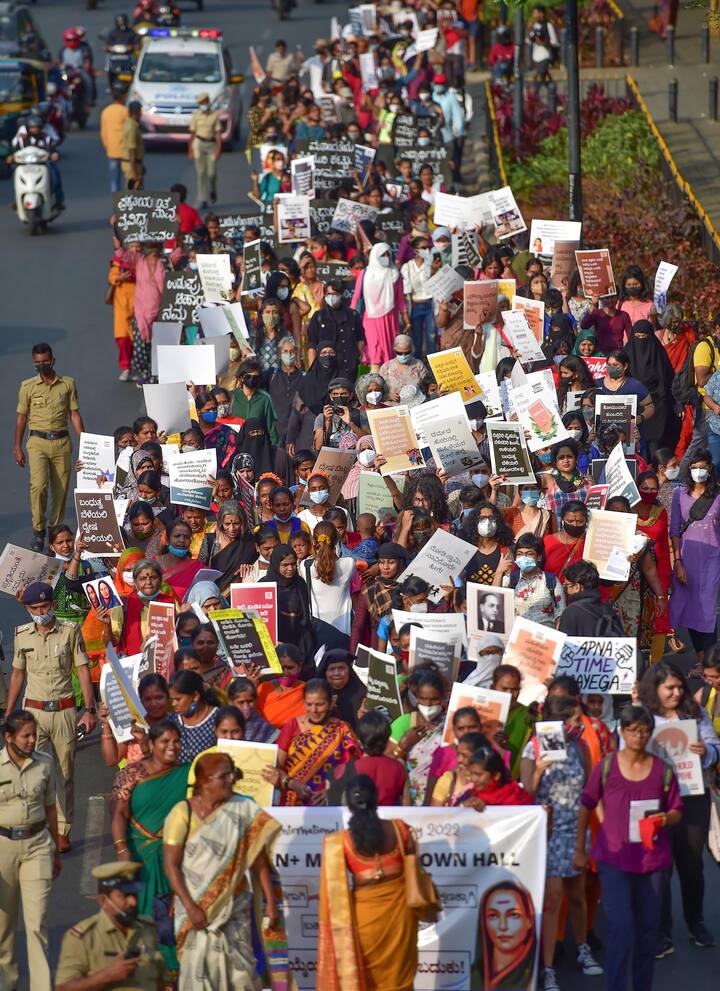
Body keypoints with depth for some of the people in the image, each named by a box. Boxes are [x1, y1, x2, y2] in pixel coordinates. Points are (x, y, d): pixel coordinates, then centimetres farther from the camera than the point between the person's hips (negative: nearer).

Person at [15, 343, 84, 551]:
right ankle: (38, 531, -6)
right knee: (39, 485, -17)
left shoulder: (68, 384, 6)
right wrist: (18, 448, 5)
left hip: (61, 442, 2)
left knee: (61, 489, 3)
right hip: (37, 442, -2)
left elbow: (74, 414, 8)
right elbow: (21, 417, 8)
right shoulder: (28, 386, 4)